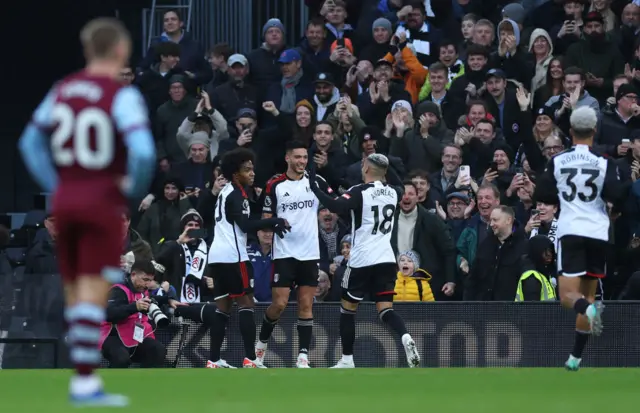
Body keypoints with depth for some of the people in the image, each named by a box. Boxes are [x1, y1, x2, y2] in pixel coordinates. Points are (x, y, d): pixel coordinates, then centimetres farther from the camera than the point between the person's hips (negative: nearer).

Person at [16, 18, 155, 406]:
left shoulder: (62, 90, 7)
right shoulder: (122, 95, -13)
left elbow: (31, 143, 15)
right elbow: (143, 151, -24)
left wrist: (56, 185, 14)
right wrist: (135, 188, -6)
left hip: (65, 200, 6)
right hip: (103, 203, -6)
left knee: (76, 291, 13)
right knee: (93, 294, -6)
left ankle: (87, 377, 18)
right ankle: (84, 382, -9)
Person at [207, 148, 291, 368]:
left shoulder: (227, 192, 19)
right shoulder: (236, 195, -10)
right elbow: (245, 225, -20)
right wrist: (275, 221, -17)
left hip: (217, 255, 9)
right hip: (233, 255, -9)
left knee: (223, 307, 9)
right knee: (246, 303, -8)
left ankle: (215, 360, 7)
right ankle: (250, 359, -13)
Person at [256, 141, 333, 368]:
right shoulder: (275, 185, -1)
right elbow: (266, 218, 3)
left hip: (310, 253, 2)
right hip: (284, 253, -2)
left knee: (306, 305, 0)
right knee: (279, 304, -6)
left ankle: (303, 356, 1)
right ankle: (261, 343, 18)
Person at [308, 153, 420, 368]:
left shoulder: (359, 192, -11)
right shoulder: (393, 192, 9)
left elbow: (336, 206, -28)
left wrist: (314, 188, -22)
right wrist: (386, 167, 37)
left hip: (362, 261, -5)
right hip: (386, 259, 5)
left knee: (347, 310, 9)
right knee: (386, 310, 2)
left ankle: (347, 361, 12)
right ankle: (406, 339, -27)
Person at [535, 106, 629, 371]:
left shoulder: (557, 161, 1)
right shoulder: (604, 162, -3)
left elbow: (543, 195, 6)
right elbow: (616, 196, -12)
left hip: (570, 231, -1)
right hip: (598, 232, 1)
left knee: (568, 296, -3)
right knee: (588, 292, 13)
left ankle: (589, 309, -40)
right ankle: (576, 357, 14)